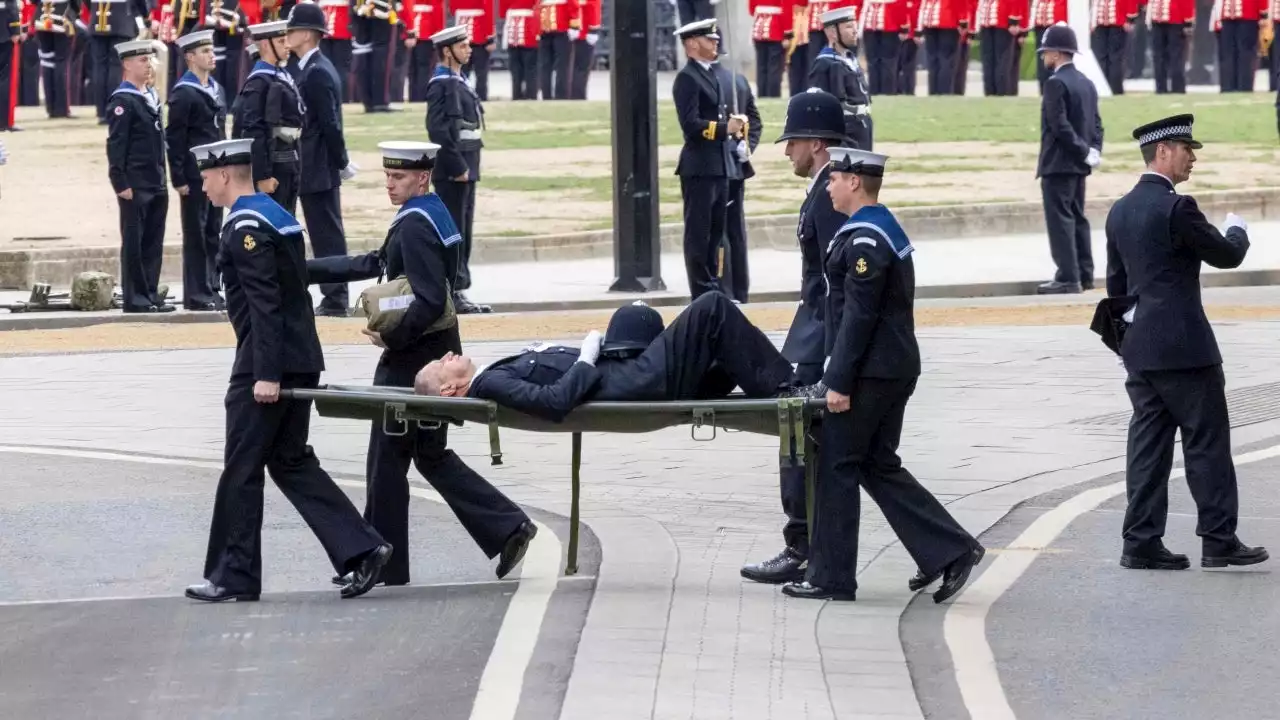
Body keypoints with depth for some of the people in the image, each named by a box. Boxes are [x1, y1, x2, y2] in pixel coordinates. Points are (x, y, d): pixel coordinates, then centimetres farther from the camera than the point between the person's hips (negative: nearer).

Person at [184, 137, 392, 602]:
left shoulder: (245, 227, -15)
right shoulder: (274, 214, 15)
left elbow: (265, 303, -21)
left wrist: (267, 373, -23)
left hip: (265, 366, -10)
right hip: (300, 361, 10)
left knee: (242, 469, 0)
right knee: (290, 462, 13)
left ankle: (234, 577, 6)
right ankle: (361, 549, 4)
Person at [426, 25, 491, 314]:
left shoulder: (458, 82, 16)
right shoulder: (442, 84, -13)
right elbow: (438, 130, -21)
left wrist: (467, 167, 16)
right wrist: (458, 167, -20)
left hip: (465, 169, 10)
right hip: (452, 171, -10)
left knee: (463, 233, 12)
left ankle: (458, 291, 16)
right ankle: (450, 294, -4)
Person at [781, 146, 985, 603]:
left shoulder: (866, 240, -17)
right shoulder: (884, 230, 15)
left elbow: (858, 316, -21)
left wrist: (839, 381, -19)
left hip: (871, 372, -10)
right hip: (895, 369, 10)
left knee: (837, 468, -1)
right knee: (878, 467, 14)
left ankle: (831, 577, 4)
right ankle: (949, 549, 10)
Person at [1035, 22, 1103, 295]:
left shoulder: (1056, 83, -15)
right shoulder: (1086, 83, 12)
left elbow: (1060, 125, -20)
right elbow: (1096, 123, 11)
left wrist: (1086, 152, -15)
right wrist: (1093, 150, 1)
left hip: (1058, 163, -9)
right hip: (1078, 165, 9)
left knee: (1060, 220, -7)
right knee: (1077, 219, 13)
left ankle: (1068, 278, -10)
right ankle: (1085, 275, 15)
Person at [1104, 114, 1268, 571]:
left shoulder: (1120, 211, 11)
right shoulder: (1176, 208, -15)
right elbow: (1227, 256, -7)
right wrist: (1237, 232, 15)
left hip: (1139, 345, 8)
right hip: (1182, 345, -8)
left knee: (1149, 442, 8)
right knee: (1207, 440, 0)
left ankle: (1141, 542, 6)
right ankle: (1218, 539, 2)